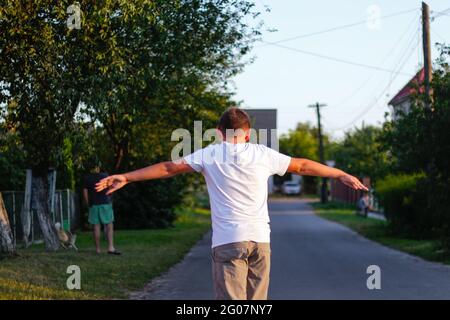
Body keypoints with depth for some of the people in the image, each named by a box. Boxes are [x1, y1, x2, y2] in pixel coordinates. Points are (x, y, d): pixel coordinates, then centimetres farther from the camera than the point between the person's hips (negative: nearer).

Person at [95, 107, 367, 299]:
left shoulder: (210, 154, 2)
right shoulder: (263, 154, 6)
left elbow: (169, 168, 5)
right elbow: (303, 166, 16)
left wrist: (126, 178, 12)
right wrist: (342, 175, 29)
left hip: (227, 240, -2)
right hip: (260, 238, 2)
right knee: (256, 302, 11)